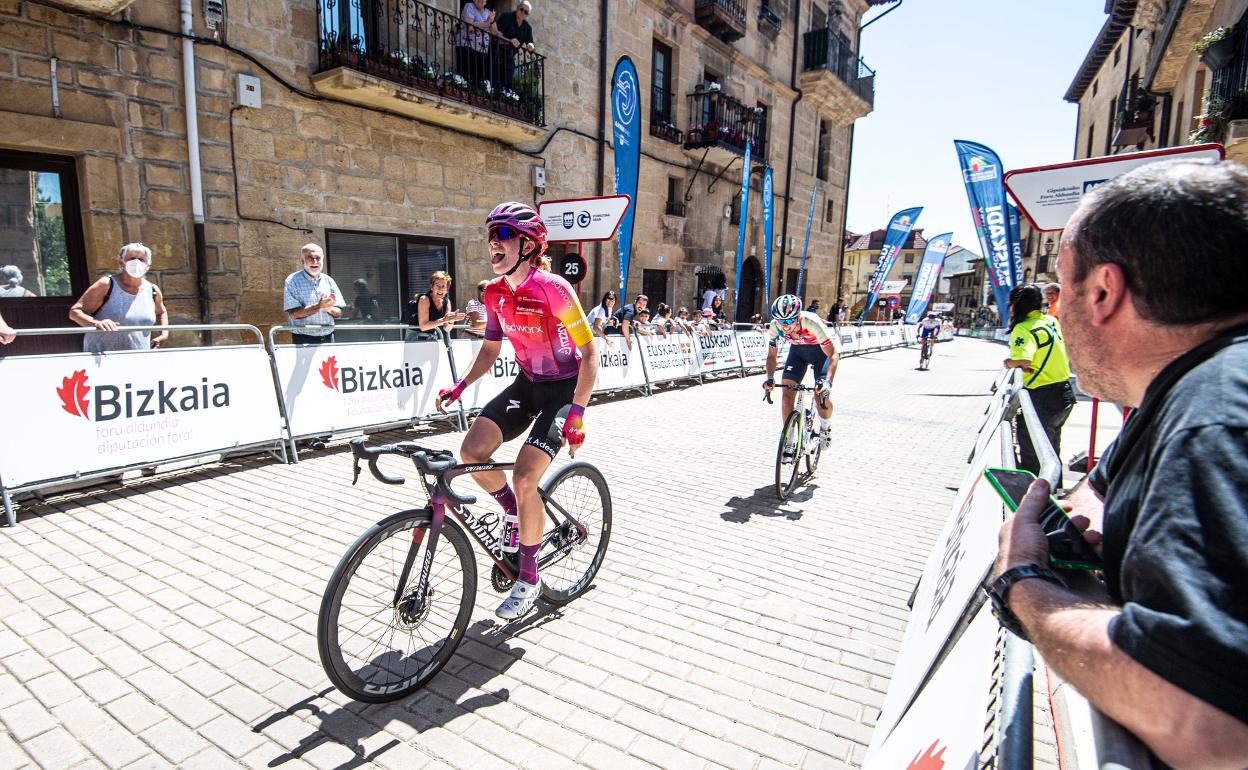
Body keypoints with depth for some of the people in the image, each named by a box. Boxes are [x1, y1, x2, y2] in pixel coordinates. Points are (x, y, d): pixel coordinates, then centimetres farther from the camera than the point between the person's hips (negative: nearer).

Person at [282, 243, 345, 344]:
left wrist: (329, 308, -16)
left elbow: (339, 313, 6)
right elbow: (294, 314, -13)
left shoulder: (328, 281, 8)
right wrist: (319, 306, -24)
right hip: (303, 340, -3)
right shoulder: (292, 281, -3)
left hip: (328, 338, 3)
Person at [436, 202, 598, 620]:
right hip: (527, 383, 7)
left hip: (563, 387, -7)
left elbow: (589, 353, -19)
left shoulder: (553, 289, -21)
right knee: (472, 450, -11)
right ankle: (519, 517, 17)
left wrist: (577, 413, -26)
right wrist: (459, 386, -5)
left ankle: (528, 579, 4)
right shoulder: (495, 292, 0)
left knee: (524, 478, -17)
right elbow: (489, 349, 11)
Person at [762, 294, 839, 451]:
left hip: (821, 350, -3)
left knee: (821, 395, -17)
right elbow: (772, 355, -13)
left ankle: (825, 429, 16)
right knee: (787, 393, -9)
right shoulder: (775, 326, -26)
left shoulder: (811, 322, -38)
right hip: (797, 349, 4)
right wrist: (770, 378, -30)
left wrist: (828, 381, -49)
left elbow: (833, 355, -35)